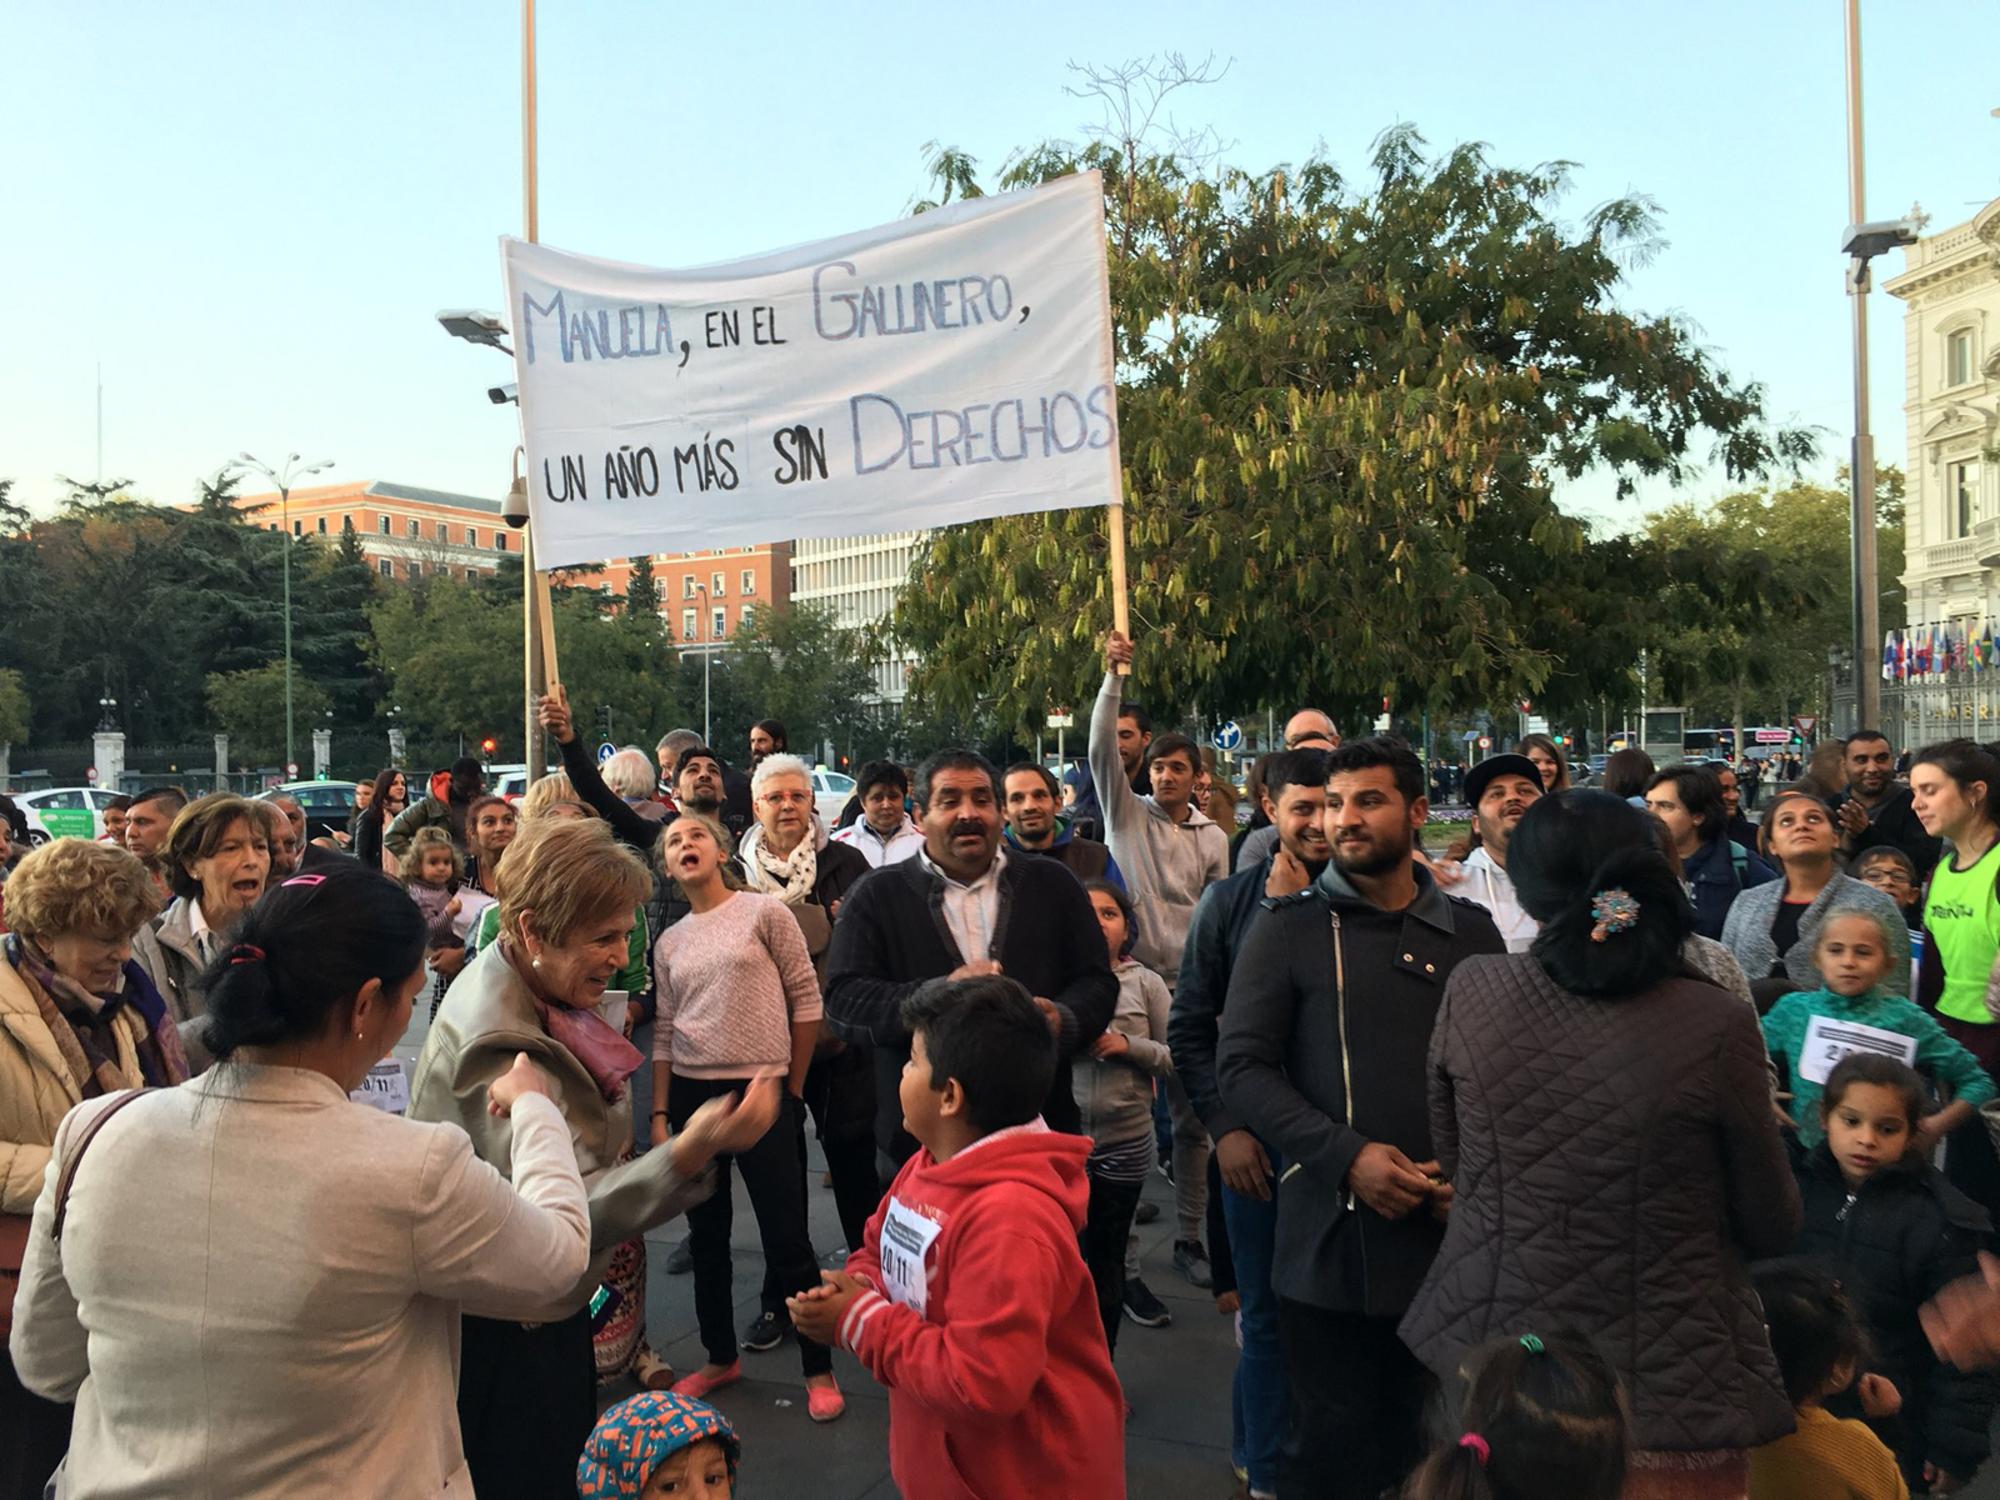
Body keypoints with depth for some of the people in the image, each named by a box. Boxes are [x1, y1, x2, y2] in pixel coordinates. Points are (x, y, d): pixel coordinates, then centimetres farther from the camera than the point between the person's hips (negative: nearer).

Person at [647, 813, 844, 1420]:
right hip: (692, 1094, 5)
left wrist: (793, 1088, 1)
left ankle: (819, 1370, 13)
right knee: (706, 1237, 14)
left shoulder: (765, 912, -4)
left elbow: (806, 1002, -3)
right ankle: (721, 1357, 32)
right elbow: (665, 1034, 10)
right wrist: (660, 1114, 4)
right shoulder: (669, 943, 10)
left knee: (787, 1239, -2)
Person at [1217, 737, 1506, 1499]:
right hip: (1332, 1236, -2)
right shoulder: (1288, 929, -1)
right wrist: (1347, 1156, -16)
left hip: (1452, 1232, 3)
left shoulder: (1472, 933, 7)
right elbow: (1241, 1066, -7)